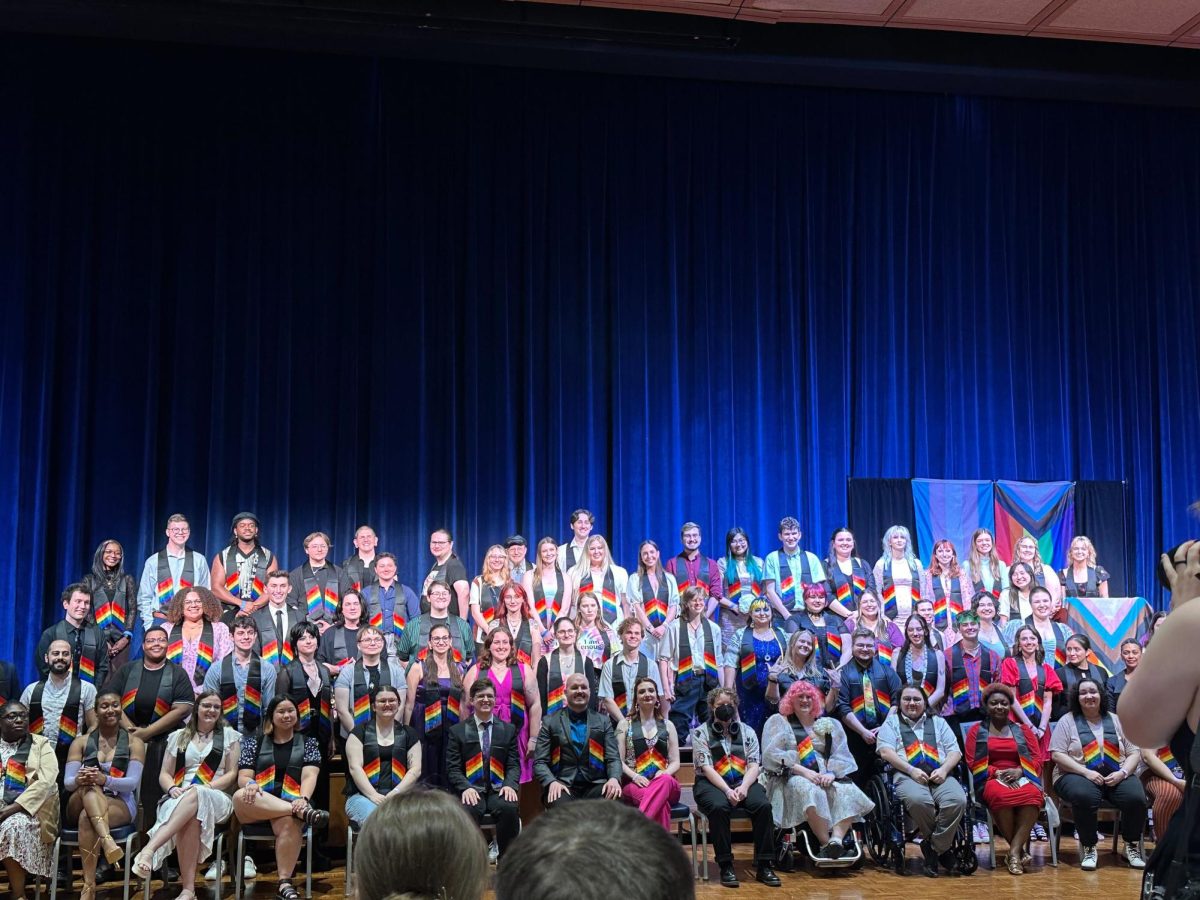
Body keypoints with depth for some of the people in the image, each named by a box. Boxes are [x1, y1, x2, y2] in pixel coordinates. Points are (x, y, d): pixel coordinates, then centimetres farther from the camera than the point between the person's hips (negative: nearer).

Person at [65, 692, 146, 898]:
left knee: (87, 818, -36)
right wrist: (79, 780, -24)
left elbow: (132, 782, -5)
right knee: (88, 786, -34)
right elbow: (67, 782, 3)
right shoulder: (81, 742, 15)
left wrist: (105, 780, -25)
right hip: (81, 804, 2)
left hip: (120, 805, -2)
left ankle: (88, 888, -41)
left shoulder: (134, 742, 9)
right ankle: (107, 840, -57)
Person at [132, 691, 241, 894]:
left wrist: (206, 787, -10)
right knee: (190, 816, -39)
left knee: (194, 795, -41)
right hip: (179, 799, 1)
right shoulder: (178, 737, 21)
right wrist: (173, 788, -8)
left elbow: (231, 774, 8)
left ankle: (149, 849, -55)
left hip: (216, 799, -1)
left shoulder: (229, 736, 16)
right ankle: (188, 889, -49)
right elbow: (164, 774, 17)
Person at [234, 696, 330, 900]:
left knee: (288, 821, -39)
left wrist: (303, 799, -22)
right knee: (240, 797, -36)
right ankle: (303, 813, -41)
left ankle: (285, 883, -35)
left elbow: (309, 776, 0)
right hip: (256, 807, 1)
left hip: (290, 804, -1)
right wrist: (250, 784, -17)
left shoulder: (307, 743, 15)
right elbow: (243, 777, 9)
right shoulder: (255, 742, 18)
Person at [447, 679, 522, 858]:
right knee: (468, 811, -36)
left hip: (498, 790, 1)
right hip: (471, 790, -1)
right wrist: (466, 787, -14)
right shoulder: (457, 731, 12)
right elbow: (453, 768, 5)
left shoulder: (508, 730, 17)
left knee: (509, 809, -33)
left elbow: (514, 764, 11)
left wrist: (510, 784, -10)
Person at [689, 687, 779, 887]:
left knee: (763, 805, -27)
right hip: (712, 784, -3)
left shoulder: (747, 731, 13)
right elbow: (706, 768, -6)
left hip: (743, 782, 3)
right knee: (719, 807, -36)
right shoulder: (701, 733, 4)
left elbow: (754, 765, 4)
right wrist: (727, 790, -20)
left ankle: (763, 866, -21)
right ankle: (726, 866, -25)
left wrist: (743, 787, -16)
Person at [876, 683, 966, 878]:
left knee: (957, 800, -32)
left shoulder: (938, 722, 28)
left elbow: (955, 751, 17)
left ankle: (934, 848, -15)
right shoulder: (892, 723, 19)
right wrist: (911, 770, -11)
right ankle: (943, 847, -12)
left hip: (940, 776, 3)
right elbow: (886, 752, 3)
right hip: (907, 776, -2)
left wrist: (944, 769, -5)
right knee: (918, 800, -38)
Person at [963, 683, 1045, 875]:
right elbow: (972, 764, 6)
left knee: (1032, 795, -37)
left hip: (1021, 778, 1)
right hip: (990, 780, -1)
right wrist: (997, 773, -10)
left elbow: (1038, 760, 11)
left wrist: (1019, 771, -9)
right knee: (1000, 795, -40)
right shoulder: (976, 731, 17)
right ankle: (1022, 848, -26)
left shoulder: (1023, 730, 21)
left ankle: (1014, 851, -36)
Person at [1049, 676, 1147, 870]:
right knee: (1085, 796, -37)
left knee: (1136, 797, -27)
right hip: (1078, 775, -3)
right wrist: (1086, 772, -15)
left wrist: (1122, 772, -10)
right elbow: (1058, 754, -4)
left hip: (1116, 777, 3)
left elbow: (1134, 752, 10)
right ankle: (1088, 847, -16)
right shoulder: (1067, 721, 6)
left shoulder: (1116, 720, 15)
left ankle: (1131, 846, -3)